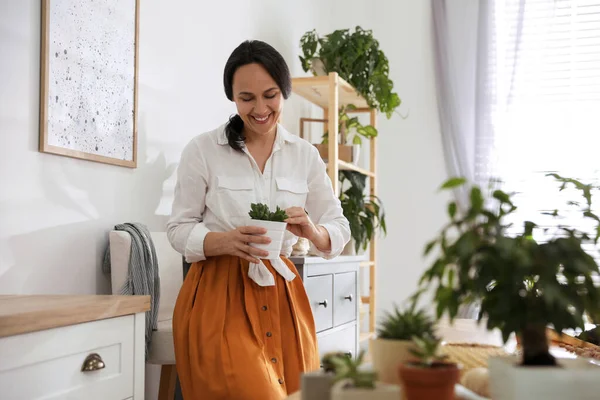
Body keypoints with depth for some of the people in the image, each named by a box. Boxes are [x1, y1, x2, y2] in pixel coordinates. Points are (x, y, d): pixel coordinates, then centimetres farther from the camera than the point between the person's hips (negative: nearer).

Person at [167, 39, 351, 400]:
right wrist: (226, 241, -22)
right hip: (219, 295, -3)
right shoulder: (203, 150, -4)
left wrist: (312, 231, -17)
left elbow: (340, 230, 7)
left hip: (282, 296, 4)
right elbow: (180, 229, -1)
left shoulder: (305, 155, 5)